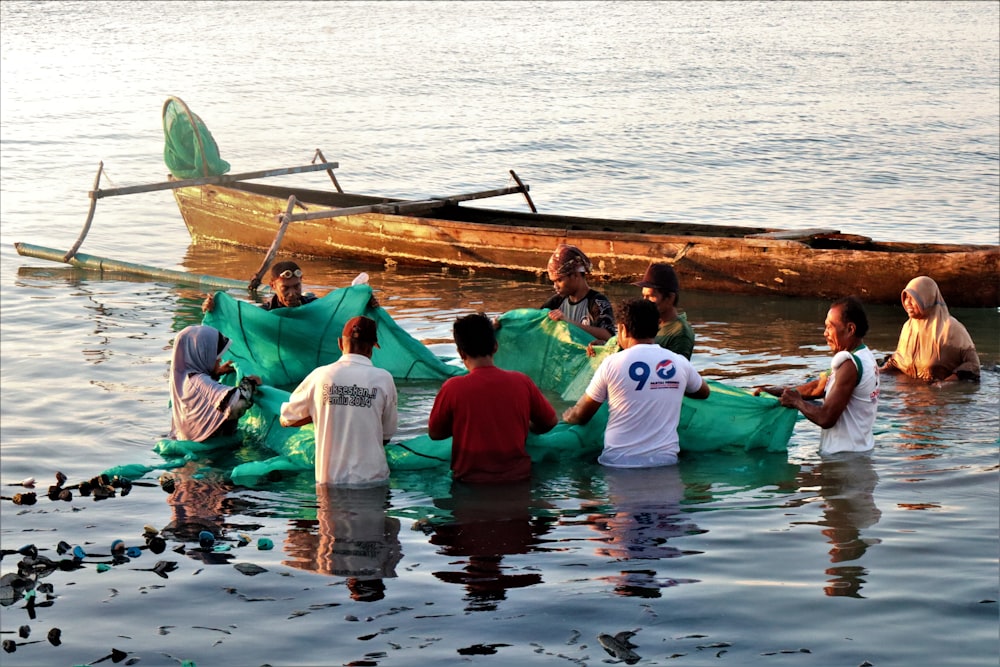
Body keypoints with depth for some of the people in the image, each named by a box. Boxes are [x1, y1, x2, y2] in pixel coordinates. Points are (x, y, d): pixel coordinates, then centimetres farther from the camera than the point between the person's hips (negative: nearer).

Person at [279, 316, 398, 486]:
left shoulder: (321, 376, -1)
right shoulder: (383, 379, -4)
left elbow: (286, 419, 10)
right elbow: (386, 436, 7)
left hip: (330, 479, 2)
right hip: (372, 479, -1)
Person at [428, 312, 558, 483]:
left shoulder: (453, 388, -12)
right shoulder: (522, 382, -4)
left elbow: (434, 434, 4)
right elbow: (551, 422, 10)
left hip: (471, 479, -3)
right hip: (518, 477, 3)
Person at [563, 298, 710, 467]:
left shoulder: (612, 363, -6)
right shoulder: (680, 363, 3)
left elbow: (580, 416, 3)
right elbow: (704, 392, 26)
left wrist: (565, 416, 25)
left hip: (619, 462, -3)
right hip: (666, 460, 3)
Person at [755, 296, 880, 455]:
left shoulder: (850, 365, -20)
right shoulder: (864, 356, 13)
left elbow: (825, 418, -23)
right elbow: (818, 387, 17)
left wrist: (797, 402, -5)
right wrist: (772, 392, 11)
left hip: (845, 456, -10)